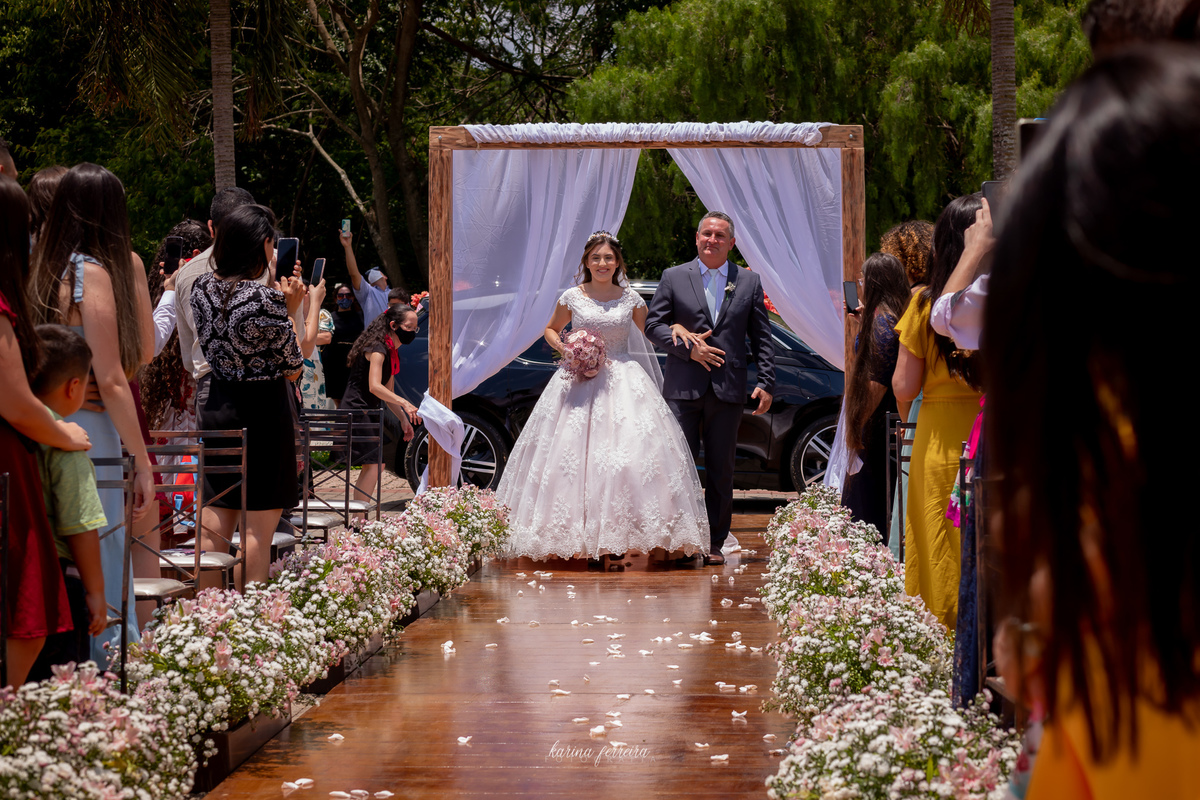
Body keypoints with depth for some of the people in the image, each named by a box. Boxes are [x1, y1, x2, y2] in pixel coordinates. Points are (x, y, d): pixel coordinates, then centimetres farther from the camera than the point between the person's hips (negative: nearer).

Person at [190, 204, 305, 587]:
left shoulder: (202, 287, 2)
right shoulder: (266, 299, -19)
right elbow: (293, 368, -10)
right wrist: (292, 310, -2)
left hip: (215, 406, 7)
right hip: (262, 411, -7)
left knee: (217, 518, 13)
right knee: (259, 525, 0)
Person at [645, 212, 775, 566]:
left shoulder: (749, 282, 9)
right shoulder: (673, 277, 7)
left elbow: (761, 337, 9)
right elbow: (653, 324, 4)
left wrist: (766, 383, 0)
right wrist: (688, 348, -9)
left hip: (728, 390, 1)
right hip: (683, 389, -1)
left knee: (721, 470, 5)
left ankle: (714, 543, 12)